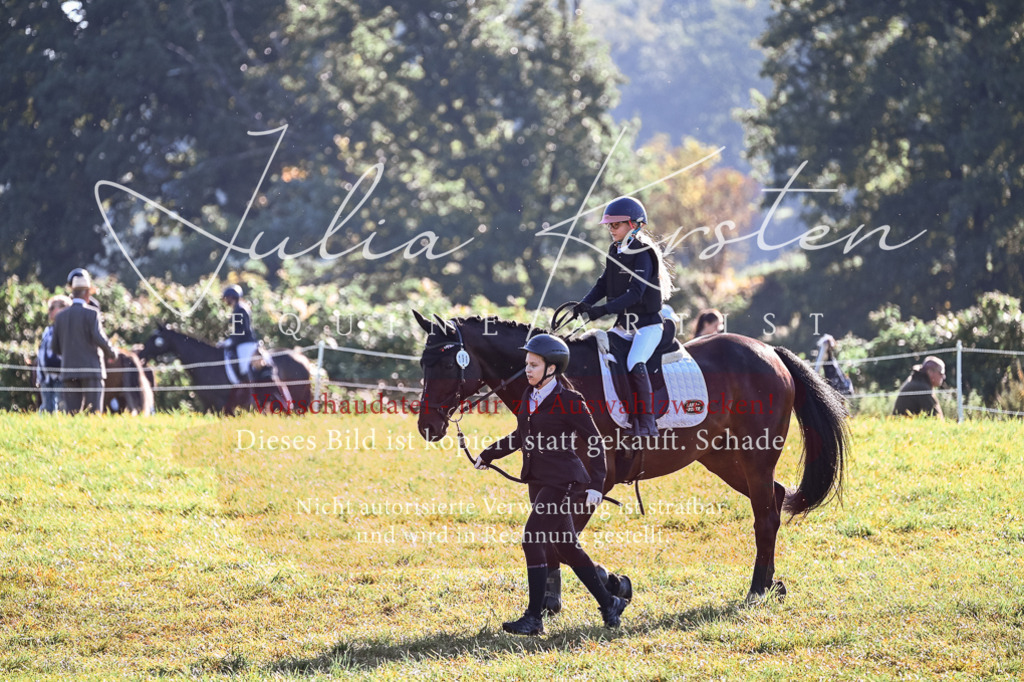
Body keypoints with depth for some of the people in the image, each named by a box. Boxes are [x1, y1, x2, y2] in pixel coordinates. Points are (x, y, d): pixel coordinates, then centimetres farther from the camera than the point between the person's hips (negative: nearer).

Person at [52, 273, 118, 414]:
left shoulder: (60, 316, 11)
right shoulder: (91, 313, -6)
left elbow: (56, 348, 12)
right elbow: (99, 339, -16)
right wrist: (112, 354, 2)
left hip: (69, 370, 5)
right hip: (90, 369, -5)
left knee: (73, 410, 4)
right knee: (93, 412, -4)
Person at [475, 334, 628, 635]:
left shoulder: (569, 401, -12)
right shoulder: (530, 397, 10)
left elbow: (594, 442, -11)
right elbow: (520, 437, 25)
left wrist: (595, 484, -19)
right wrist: (488, 454, 22)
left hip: (562, 482, -8)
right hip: (539, 483, 8)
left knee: (533, 540, -15)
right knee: (567, 548, 13)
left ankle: (534, 618, -12)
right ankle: (609, 603, 26)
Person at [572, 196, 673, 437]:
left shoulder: (643, 254, -15)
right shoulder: (615, 251, 9)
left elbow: (635, 292, -25)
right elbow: (604, 284, 10)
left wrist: (604, 309, -33)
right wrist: (585, 304, -8)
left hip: (647, 324, -8)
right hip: (623, 324, 8)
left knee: (635, 364, -28)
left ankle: (647, 423, -26)